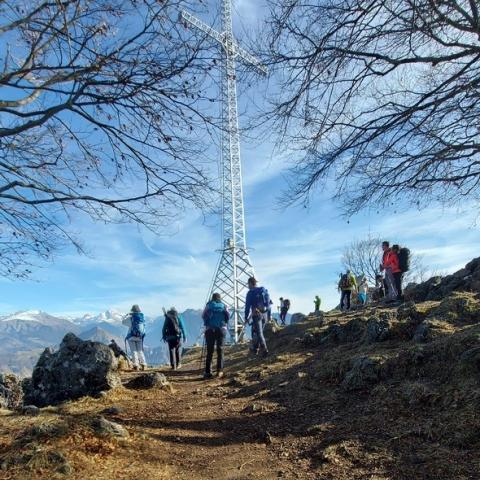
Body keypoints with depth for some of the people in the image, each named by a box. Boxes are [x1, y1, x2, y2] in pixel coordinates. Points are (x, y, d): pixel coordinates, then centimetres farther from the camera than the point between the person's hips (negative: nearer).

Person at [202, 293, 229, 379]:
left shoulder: (209, 305, 8)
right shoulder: (223, 306, 11)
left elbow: (203, 316, 9)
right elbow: (228, 316, 3)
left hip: (210, 329, 0)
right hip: (221, 329, 1)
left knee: (209, 351, 2)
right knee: (220, 350, 7)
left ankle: (208, 372, -3)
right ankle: (220, 371, 1)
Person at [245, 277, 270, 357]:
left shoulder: (250, 293, -6)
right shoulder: (264, 290, 11)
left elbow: (248, 306, -8)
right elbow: (268, 303, 13)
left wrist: (246, 317, -1)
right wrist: (269, 315, 19)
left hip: (256, 314, -6)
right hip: (264, 314, 6)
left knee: (259, 333, -4)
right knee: (258, 332, 18)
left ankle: (265, 350, -13)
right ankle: (255, 348, 26)